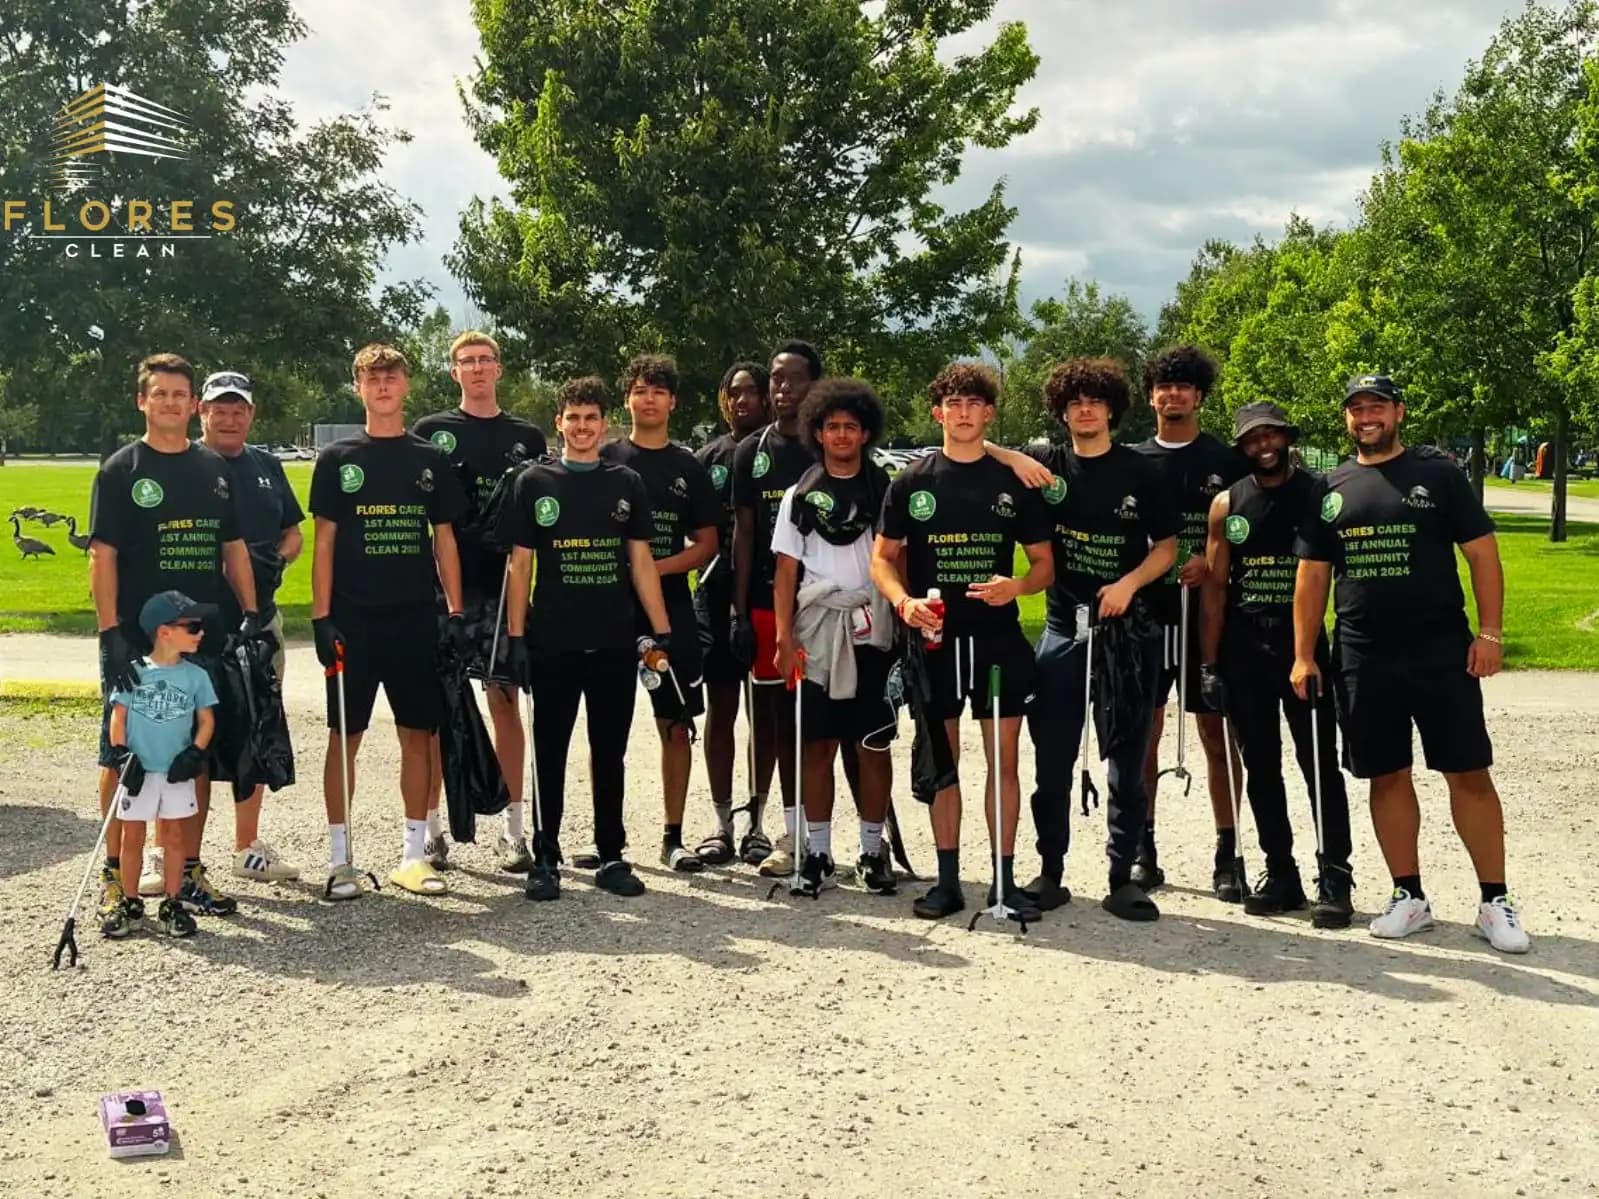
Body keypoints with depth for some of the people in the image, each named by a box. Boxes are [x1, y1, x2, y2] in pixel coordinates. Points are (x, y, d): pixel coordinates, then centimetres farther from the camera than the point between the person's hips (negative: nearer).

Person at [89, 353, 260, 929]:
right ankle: (116, 875, 12)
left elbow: (233, 548, 16)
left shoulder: (213, 468, 12)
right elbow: (102, 555, -7)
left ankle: (190, 872, 19)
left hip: (205, 638, 4)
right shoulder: (121, 469, -1)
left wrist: (250, 613, 5)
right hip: (138, 640, -4)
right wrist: (110, 633, -16)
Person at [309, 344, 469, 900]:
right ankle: (339, 858, 9)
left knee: (418, 734, 5)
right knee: (345, 735, 1)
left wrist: (456, 613, 3)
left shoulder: (430, 460, 8)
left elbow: (445, 539, 10)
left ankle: (413, 855, 14)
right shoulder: (338, 459, 3)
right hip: (353, 620, -2)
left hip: (416, 620, 2)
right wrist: (321, 618, -6)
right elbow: (324, 541, 2)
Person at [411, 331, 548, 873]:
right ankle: (430, 825, 10)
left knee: (505, 701, 3)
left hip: (503, 587, 1)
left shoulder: (528, 438, 11)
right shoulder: (431, 432, 8)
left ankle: (514, 828, 9)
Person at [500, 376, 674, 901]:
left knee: (610, 752, 9)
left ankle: (611, 857, 18)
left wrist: (661, 631, 1)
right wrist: (516, 637, -4)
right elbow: (519, 564, 2)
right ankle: (545, 859, 13)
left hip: (614, 642, 2)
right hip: (552, 643, -1)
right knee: (550, 752, 5)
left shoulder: (626, 484, 7)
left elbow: (641, 562, 8)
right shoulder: (534, 483, 3)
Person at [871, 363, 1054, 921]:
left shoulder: (1014, 482, 5)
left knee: (1004, 758, 2)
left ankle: (1005, 878, 10)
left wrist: (1017, 586, -14)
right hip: (934, 637, 0)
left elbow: (1045, 562, 8)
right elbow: (882, 558, 7)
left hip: (998, 635, 0)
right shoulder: (912, 481, 5)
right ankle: (948, 879, 13)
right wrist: (903, 601, -13)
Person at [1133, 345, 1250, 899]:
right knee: (1143, 734, 5)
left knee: (1216, 734, 1)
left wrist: (1212, 565, -14)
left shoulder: (1228, 462, 4)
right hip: (1145, 614, 2)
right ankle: (1143, 849, 14)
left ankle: (1228, 854, 8)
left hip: (1207, 615, -2)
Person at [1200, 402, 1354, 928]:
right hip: (1242, 649, 3)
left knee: (1320, 763, -2)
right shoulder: (1227, 504, 6)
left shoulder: (1320, 494, -1)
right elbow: (1214, 584, 6)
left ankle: (1334, 877, 5)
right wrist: (1209, 664, 1)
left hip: (1304, 644, -3)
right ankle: (1280, 874, 19)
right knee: (1261, 767, 9)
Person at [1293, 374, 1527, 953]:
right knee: (1387, 777, 8)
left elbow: (1482, 552, -1)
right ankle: (1409, 897, 19)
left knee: (1469, 773, -1)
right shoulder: (1331, 489, 9)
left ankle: (1495, 902, 7)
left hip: (1443, 654, -3)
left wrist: (1489, 631, -9)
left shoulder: (1438, 473, 1)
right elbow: (1312, 574, 10)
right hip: (1362, 660, 3)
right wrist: (1304, 655, 4)